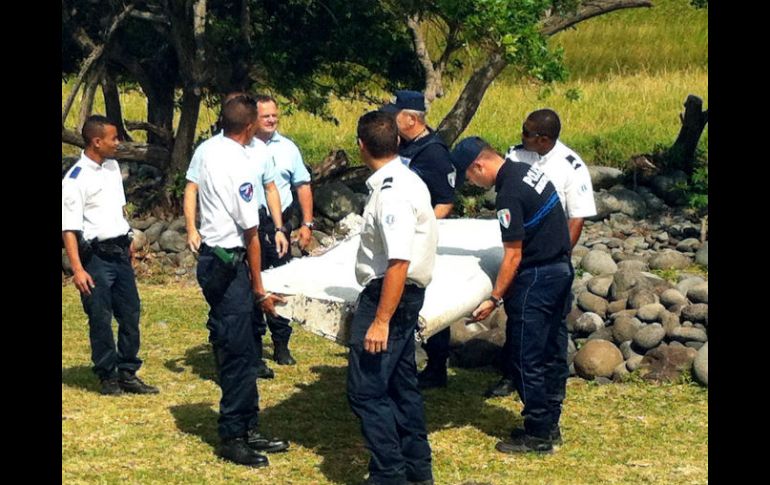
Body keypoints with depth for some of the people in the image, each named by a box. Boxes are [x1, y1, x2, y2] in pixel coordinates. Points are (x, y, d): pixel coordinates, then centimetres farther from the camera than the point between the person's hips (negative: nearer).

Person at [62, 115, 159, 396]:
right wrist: (77, 270, -22)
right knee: (101, 320, 1)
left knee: (130, 315, 9)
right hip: (96, 255, -7)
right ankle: (108, 378, 14)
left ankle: (128, 374, 19)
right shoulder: (75, 179, -15)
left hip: (120, 252, 7)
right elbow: (69, 228, -17)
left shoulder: (112, 167, 8)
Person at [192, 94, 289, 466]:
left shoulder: (206, 150, 5)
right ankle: (232, 439, 4)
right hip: (228, 263, -9)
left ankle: (249, 429, 22)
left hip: (210, 253, 9)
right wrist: (259, 290, -8)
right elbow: (250, 233, -14)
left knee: (241, 349, 15)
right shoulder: (241, 165, -19)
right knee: (237, 354, -3)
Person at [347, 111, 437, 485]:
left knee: (366, 389, -6)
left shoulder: (393, 194, -22)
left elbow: (399, 262, -27)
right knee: (401, 383, 19)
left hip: (389, 295, -10)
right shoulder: (407, 181, 8)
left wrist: (381, 321, -26)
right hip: (405, 295, 10)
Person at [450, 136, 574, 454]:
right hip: (561, 269, 10)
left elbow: (513, 256, -19)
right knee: (551, 351, 15)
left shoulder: (510, 194, -21)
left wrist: (494, 299, -14)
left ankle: (537, 434, 4)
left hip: (537, 277, -10)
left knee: (525, 358, -2)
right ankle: (549, 425, 24)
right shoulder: (526, 170, 8)